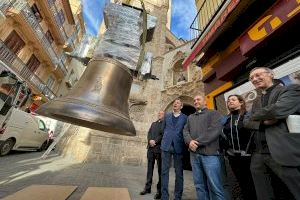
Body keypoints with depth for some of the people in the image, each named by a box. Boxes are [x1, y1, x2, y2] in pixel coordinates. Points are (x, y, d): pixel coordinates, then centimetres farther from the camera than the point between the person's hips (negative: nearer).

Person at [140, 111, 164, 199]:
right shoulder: (153, 123, 20)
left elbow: (163, 134, -11)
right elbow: (149, 133, 10)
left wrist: (155, 141, -17)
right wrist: (150, 140, -8)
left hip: (159, 148, -5)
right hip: (150, 148, 5)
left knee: (160, 170, 4)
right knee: (150, 168, 12)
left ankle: (159, 190, 16)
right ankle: (148, 187, 25)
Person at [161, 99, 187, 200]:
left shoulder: (185, 117, 5)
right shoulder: (167, 115, 12)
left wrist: (177, 139, -1)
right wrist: (167, 138, 10)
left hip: (178, 146, -1)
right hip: (166, 145, 2)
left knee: (179, 173, 9)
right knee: (164, 171, 6)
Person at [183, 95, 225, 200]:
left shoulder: (213, 113, 4)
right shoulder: (190, 117, 19)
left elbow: (215, 129, -11)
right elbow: (185, 131, 11)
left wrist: (198, 142, -14)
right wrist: (190, 141, -12)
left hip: (209, 153, -4)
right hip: (194, 154, 5)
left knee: (215, 185, 1)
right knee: (199, 185, 12)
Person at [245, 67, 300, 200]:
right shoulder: (256, 102, 17)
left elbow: (278, 110, -21)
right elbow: (247, 123, 9)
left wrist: (255, 116, -5)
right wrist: (263, 121, -9)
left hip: (285, 153, -6)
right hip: (258, 154, 7)